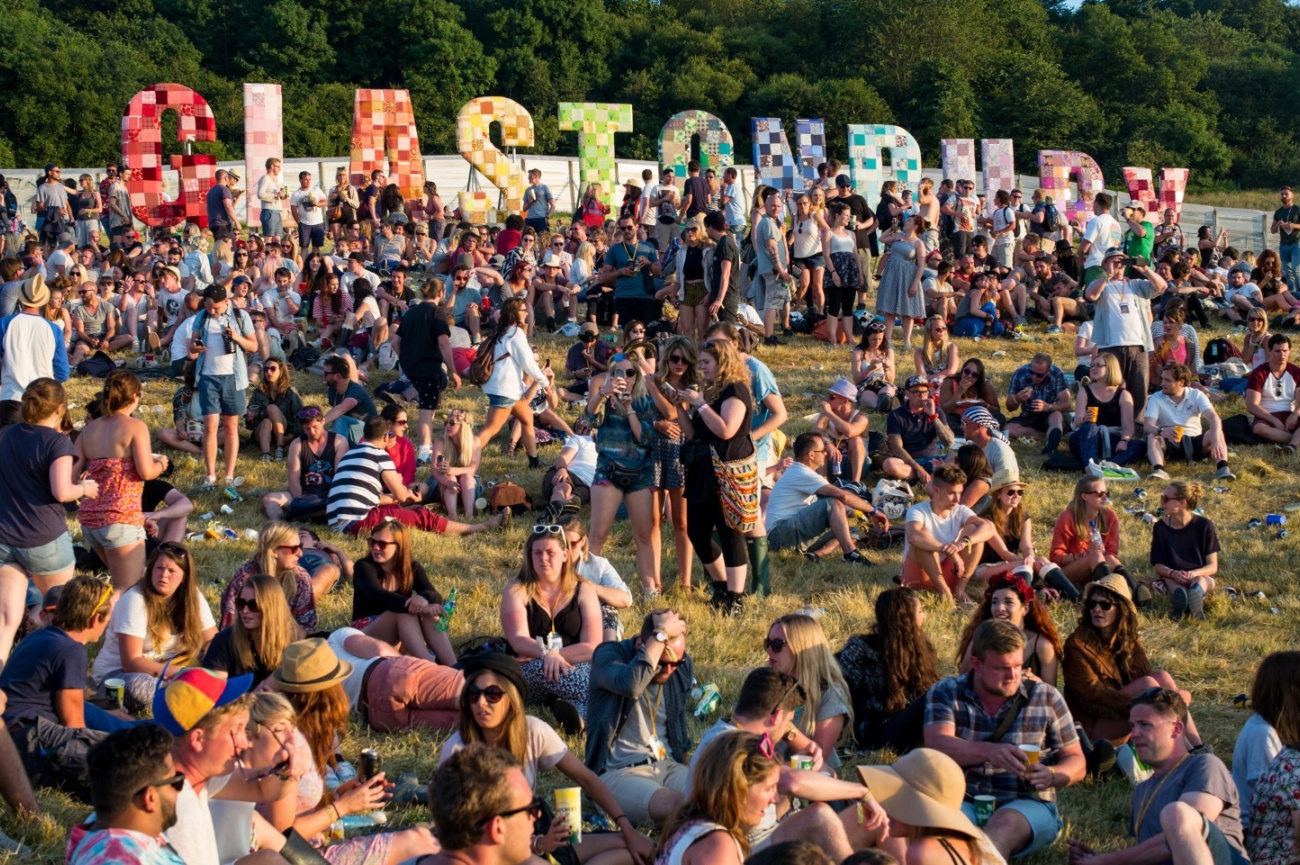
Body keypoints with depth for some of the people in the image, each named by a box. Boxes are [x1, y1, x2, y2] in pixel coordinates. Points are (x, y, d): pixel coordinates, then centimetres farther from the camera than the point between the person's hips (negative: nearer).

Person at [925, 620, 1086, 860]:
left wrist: (1051, 775, -14)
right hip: (962, 803, 0)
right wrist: (988, 751, -32)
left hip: (1027, 805, 0)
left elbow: (1076, 763, 11)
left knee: (1005, 824, -36)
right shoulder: (946, 693, 5)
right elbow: (937, 744, -13)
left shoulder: (1046, 698, 7)